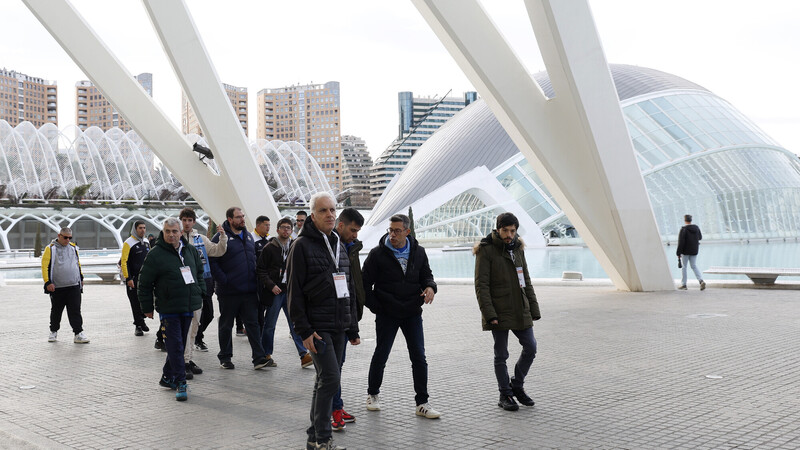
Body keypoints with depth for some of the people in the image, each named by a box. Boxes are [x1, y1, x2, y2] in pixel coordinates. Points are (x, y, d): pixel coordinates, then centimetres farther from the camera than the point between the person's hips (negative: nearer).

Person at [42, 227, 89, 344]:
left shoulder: (73, 247, 12)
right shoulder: (50, 248, -2)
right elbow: (44, 266, -5)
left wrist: (81, 278, 24)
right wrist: (48, 282, -11)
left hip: (74, 286, 2)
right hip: (57, 287, -2)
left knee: (75, 311, -4)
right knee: (56, 311, 11)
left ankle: (78, 334, -4)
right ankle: (54, 332, 28)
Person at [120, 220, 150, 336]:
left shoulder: (146, 242, 12)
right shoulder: (128, 243, -9)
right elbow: (124, 262, -12)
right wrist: (128, 278, -16)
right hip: (133, 279, -6)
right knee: (136, 303, 0)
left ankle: (141, 320, 27)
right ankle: (138, 326, 8)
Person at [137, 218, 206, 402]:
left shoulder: (190, 250, 9)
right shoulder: (156, 254, -7)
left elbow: (199, 273, 23)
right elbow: (144, 283, -3)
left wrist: (201, 294, 15)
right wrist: (147, 307, -2)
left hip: (188, 307, 6)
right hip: (169, 308, -6)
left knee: (180, 344, 13)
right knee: (175, 345, -7)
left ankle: (167, 377, 28)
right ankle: (180, 383, -3)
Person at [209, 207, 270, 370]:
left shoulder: (248, 236, 14)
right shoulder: (221, 237, -7)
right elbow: (212, 261, -11)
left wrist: (255, 279, 12)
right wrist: (224, 281, -16)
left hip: (249, 290, 5)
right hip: (228, 292, -5)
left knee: (253, 324, 2)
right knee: (226, 325, 9)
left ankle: (259, 358, 2)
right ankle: (225, 357, 21)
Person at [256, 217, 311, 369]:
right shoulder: (269, 248, -3)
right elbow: (260, 270, -3)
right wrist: (271, 286, -13)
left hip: (291, 292, 3)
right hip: (275, 292, -3)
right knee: (269, 325, 6)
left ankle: (304, 355, -3)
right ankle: (266, 355, 19)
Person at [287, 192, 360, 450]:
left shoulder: (339, 245, 16)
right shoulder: (302, 245, -6)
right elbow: (295, 291, -10)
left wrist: (353, 327, 17)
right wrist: (304, 330, -16)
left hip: (339, 326, 7)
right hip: (317, 327, -7)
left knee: (326, 380, 11)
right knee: (330, 378, -13)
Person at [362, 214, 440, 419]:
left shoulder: (418, 252, 4)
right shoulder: (378, 253, -6)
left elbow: (426, 274, 14)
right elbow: (365, 283, -3)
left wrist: (430, 286, -9)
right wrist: (375, 306, -8)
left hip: (412, 313, 3)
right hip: (387, 315, -2)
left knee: (419, 357, 1)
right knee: (380, 356, 7)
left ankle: (422, 403, 10)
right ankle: (372, 394, 29)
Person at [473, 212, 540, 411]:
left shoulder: (518, 248, 11)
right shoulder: (486, 250, -9)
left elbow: (526, 281, 16)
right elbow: (481, 285, -13)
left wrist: (534, 309, 10)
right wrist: (489, 314, -19)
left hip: (520, 311, 6)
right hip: (499, 313, -6)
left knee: (530, 348, 6)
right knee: (501, 355, 4)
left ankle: (517, 385, 25)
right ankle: (505, 395, 17)